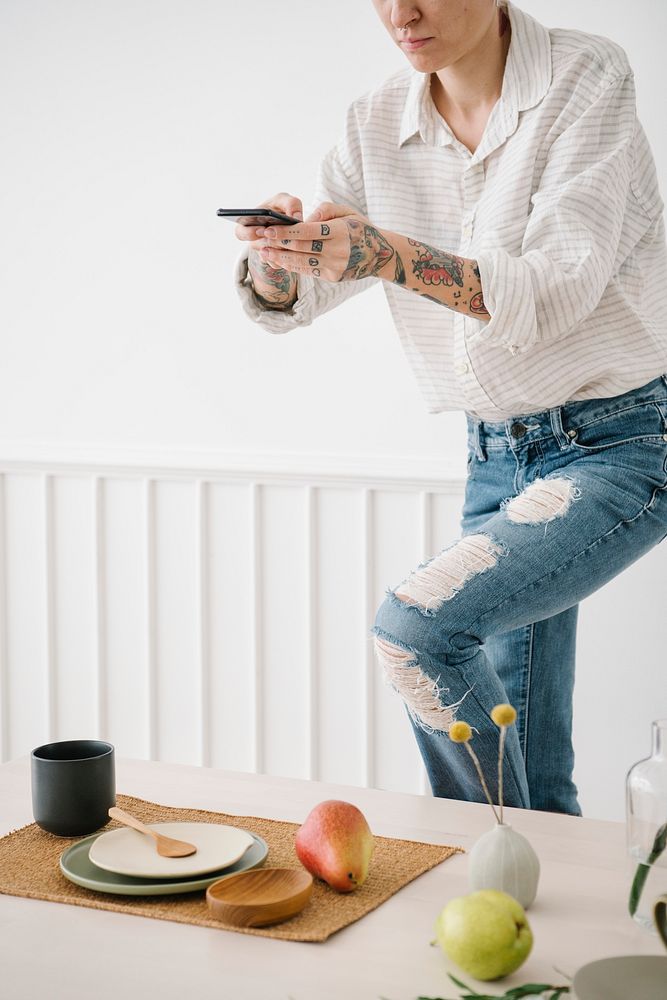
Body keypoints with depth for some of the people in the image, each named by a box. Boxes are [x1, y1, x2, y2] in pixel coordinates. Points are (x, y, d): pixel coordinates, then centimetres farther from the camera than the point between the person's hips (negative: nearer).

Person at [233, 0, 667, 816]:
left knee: (416, 626, -24)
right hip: (497, 456, 6)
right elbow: (283, 303, -1)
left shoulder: (586, 77, -14)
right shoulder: (378, 125, 1)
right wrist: (276, 252, -25)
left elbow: (557, 290, -25)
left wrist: (386, 253, -38)